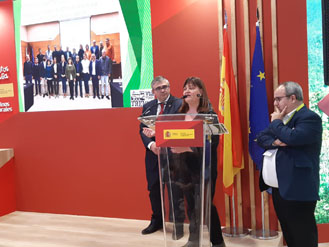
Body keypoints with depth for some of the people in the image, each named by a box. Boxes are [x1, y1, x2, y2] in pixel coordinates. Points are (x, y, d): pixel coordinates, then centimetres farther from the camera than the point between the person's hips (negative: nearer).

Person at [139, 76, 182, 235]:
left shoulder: (179, 104, -5)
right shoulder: (147, 107, 11)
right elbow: (142, 130, 8)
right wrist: (151, 144, -11)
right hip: (153, 154, 5)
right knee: (154, 189, 12)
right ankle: (156, 221, 30)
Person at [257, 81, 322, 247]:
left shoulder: (309, 117, -12)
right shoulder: (282, 118, 16)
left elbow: (292, 138, -29)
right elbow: (261, 137, 9)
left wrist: (276, 122, -11)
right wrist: (275, 142, -12)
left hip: (297, 191, -9)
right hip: (278, 188, 9)